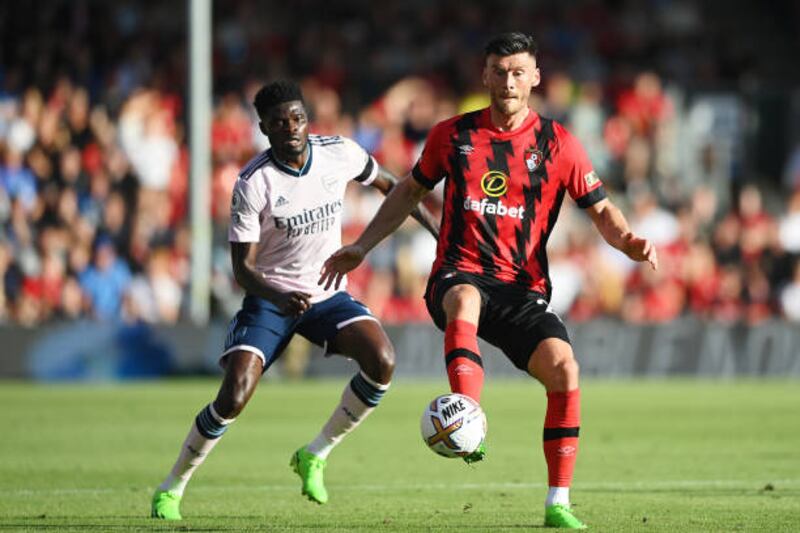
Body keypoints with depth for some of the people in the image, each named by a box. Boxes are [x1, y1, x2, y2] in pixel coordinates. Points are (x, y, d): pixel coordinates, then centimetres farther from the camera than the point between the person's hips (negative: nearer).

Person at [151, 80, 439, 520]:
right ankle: (170, 490, 3)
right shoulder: (253, 183, -19)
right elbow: (242, 267, -19)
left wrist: (434, 226, 14)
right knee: (234, 396, -19)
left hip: (326, 293, 4)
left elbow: (385, 183, 14)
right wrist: (280, 298, -37)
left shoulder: (341, 154, -9)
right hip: (269, 298, -4)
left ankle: (314, 456, -3)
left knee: (381, 360, -22)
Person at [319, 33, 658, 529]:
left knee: (565, 371, -21)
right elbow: (411, 191, 23)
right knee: (465, 300, -39)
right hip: (459, 275, -1)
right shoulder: (452, 135, 8)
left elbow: (600, 209, 7)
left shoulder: (558, 144, 4)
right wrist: (362, 246, 19)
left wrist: (629, 241, -14)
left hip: (523, 289, 1)